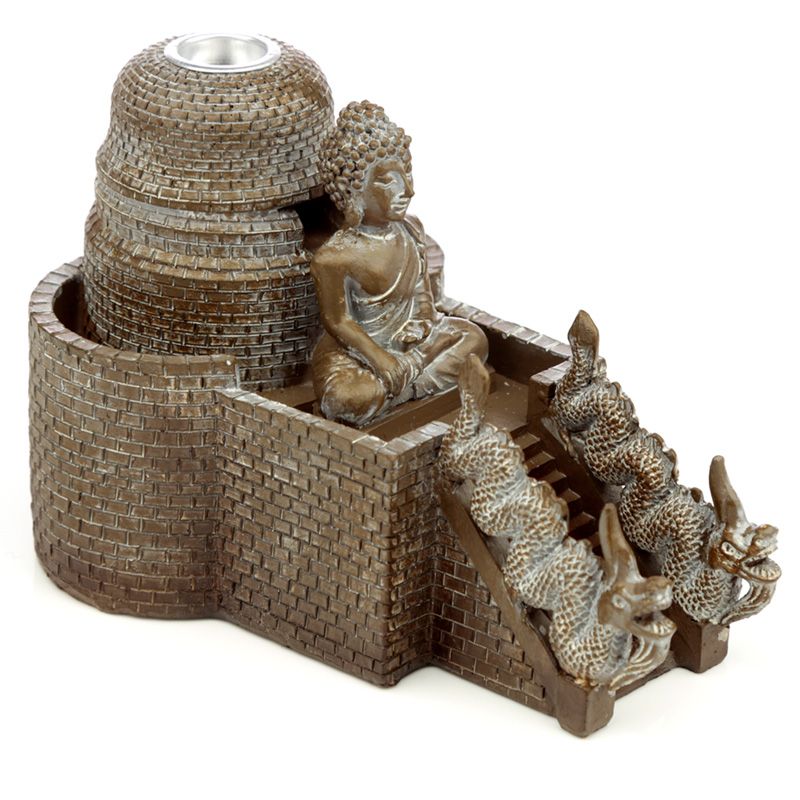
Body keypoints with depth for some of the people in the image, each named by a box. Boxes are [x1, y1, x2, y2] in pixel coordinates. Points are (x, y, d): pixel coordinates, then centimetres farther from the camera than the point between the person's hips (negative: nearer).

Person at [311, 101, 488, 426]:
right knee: (350, 398, -36)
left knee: (473, 338, -5)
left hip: (405, 336, 8)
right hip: (354, 349, -8)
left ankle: (389, 394, -13)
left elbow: (421, 286, 11)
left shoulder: (410, 233, -2)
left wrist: (424, 318, -10)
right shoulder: (334, 257, -23)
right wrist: (379, 359, -22)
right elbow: (338, 321, -17)